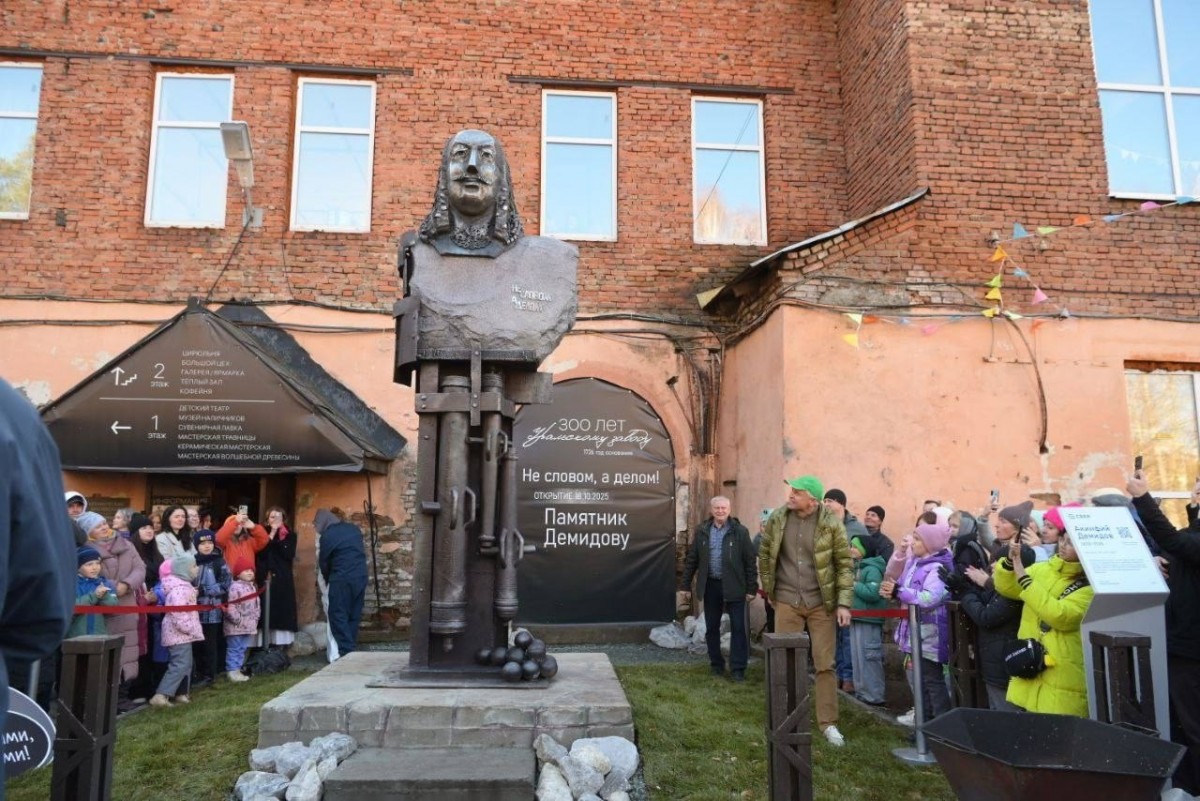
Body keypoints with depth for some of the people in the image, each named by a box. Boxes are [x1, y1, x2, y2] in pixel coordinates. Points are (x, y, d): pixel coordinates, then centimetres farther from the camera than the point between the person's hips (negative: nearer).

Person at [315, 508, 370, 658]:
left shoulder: (327, 535, -6)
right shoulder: (354, 529, 13)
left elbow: (323, 561, 3)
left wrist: (327, 579, 20)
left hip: (342, 579, -7)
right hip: (361, 576, 7)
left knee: (338, 616, 2)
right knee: (354, 616, 13)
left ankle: (346, 651, -2)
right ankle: (352, 649, 17)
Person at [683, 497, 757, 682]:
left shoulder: (740, 531, -4)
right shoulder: (701, 531, 5)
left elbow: (750, 561, -3)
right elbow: (691, 559, 9)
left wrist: (751, 588, -6)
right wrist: (686, 585, 7)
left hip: (733, 586, -3)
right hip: (710, 586, 3)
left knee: (738, 628, 0)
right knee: (711, 628, 12)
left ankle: (738, 668, 7)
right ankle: (716, 664, 26)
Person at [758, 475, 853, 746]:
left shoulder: (831, 523, -11)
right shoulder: (777, 519, -4)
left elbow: (845, 564, -5)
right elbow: (764, 555, 9)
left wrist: (844, 603, -9)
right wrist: (768, 588, 8)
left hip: (821, 603, -2)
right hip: (787, 602, 2)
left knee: (825, 664, 5)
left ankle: (828, 723, 18)